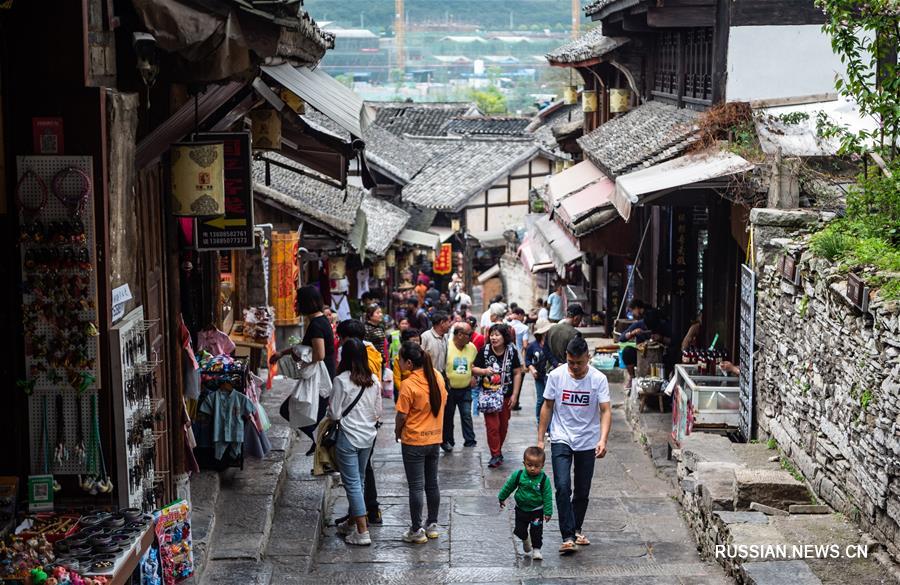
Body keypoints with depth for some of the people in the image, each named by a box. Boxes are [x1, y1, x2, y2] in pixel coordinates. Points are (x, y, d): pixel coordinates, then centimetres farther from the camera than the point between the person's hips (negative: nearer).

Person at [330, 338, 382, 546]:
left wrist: (330, 411, 8)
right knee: (359, 480, 19)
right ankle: (352, 523, 31)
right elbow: (378, 412, 6)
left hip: (348, 437, -6)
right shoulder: (374, 380, -1)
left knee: (352, 483, 0)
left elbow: (335, 414, -13)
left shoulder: (342, 380, -17)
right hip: (369, 436, 6)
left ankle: (362, 532, -2)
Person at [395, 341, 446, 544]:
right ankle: (432, 525, 25)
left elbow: (402, 415, -15)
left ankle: (417, 531, 9)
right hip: (435, 438, 6)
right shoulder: (437, 377, -2)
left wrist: (397, 432, 4)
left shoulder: (408, 385, -20)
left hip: (414, 441, -6)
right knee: (432, 483, 16)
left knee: (416, 486, 3)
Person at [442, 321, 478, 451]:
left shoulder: (472, 347, 0)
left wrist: (472, 377, 3)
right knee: (448, 416, 9)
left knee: (467, 415, -1)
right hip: (449, 390, -3)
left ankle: (470, 441, 6)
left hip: (465, 389, 3)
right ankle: (447, 441, 21)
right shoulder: (446, 346, -16)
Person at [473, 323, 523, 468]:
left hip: (506, 395, 1)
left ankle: (498, 450, 30)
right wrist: (484, 371, -21)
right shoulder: (485, 351, -5)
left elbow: (517, 373, 0)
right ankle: (495, 456, -1)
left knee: (503, 425, 11)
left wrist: (514, 395, -3)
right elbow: (474, 369, 1)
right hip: (489, 394, -1)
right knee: (492, 425, -7)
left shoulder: (511, 351, -4)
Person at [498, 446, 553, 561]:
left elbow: (547, 497, -12)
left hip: (537, 511, -2)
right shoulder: (518, 475, -13)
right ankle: (525, 539, 42)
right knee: (519, 530, 11)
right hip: (521, 509, 2)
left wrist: (548, 512, -13)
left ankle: (536, 549, 19)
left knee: (536, 531, -1)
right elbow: (508, 487, 2)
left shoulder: (544, 479, -17)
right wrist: (502, 498, 12)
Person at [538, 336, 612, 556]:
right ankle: (568, 537, -15)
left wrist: (603, 440, -28)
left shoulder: (598, 379, -10)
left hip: (588, 442, 1)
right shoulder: (556, 375, -7)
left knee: (583, 492, 11)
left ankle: (576, 529, 32)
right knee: (563, 487, -16)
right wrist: (540, 439, 2)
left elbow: (605, 411, -13)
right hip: (561, 439, -1)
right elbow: (547, 407, 2)